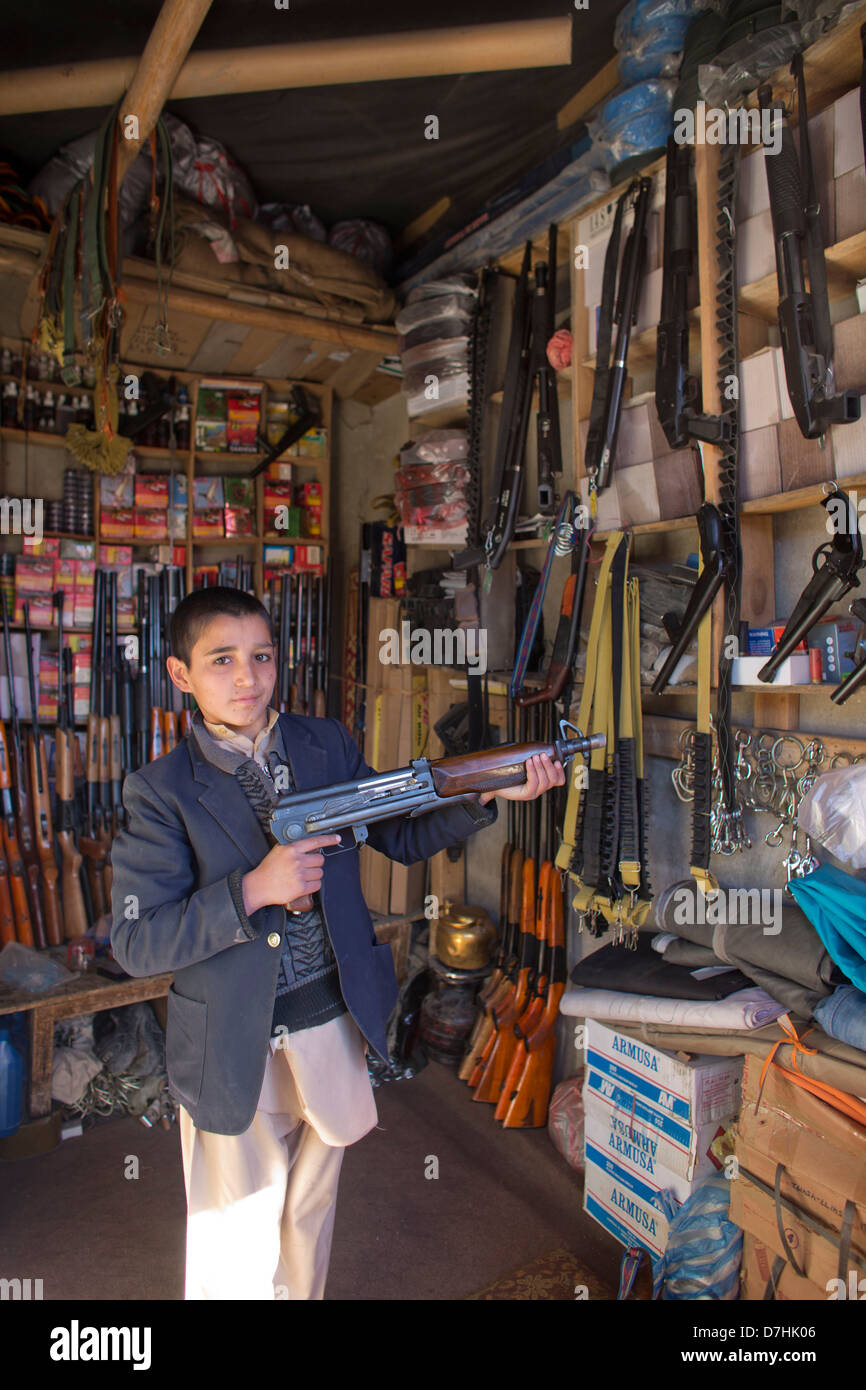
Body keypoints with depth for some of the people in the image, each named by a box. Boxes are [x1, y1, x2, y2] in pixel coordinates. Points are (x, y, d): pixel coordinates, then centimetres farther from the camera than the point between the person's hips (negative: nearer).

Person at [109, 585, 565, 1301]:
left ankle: (305, 1294, 52)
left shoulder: (329, 746, -3)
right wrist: (254, 890, -29)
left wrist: (487, 794, -11)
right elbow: (135, 944, -16)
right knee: (238, 1247, 15)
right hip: (236, 1047, -3)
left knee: (311, 1206, 27)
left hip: (333, 1022, 4)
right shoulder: (161, 791, -14)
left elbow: (402, 836, 4)